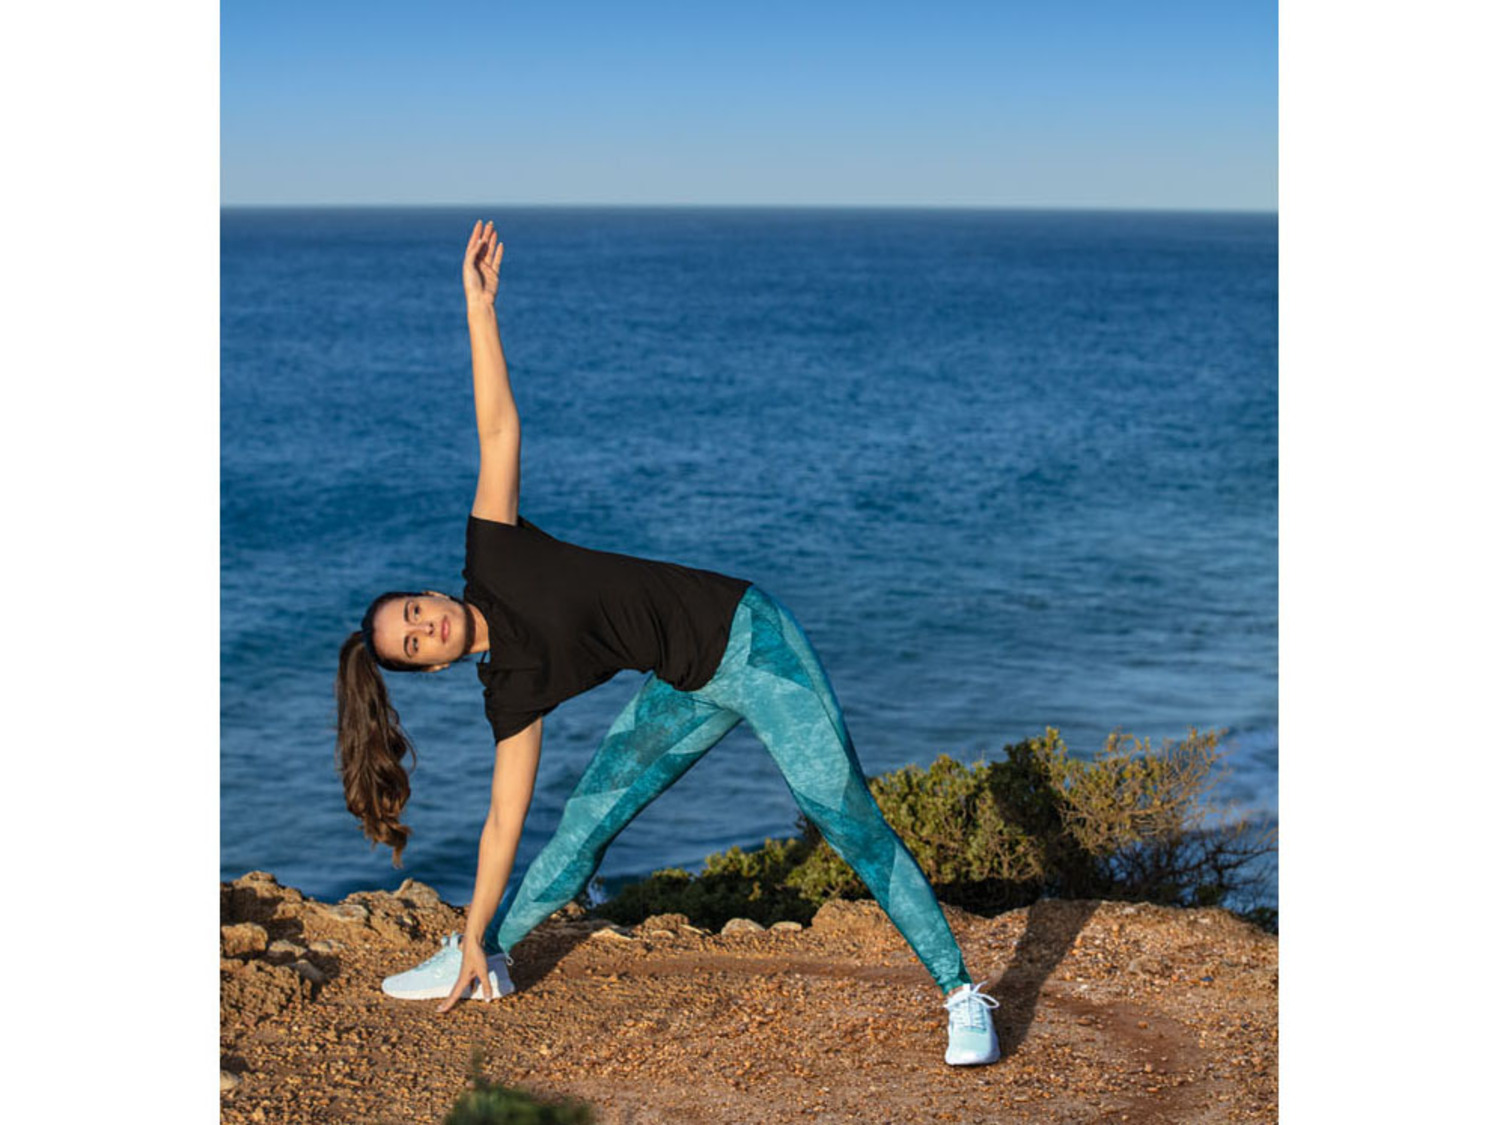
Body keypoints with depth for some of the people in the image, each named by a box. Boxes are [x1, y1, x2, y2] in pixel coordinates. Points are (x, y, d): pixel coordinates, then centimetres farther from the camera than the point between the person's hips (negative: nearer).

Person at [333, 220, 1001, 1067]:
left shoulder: (493, 558, -11)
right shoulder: (513, 690, -1)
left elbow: (499, 428, -10)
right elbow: (505, 821, 3)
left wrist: (479, 304, -13)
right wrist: (474, 937, 4)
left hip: (747, 638, -5)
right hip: (687, 689, 5)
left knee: (849, 823, -10)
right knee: (584, 828, 6)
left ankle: (963, 996, -5)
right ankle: (483, 959, 29)